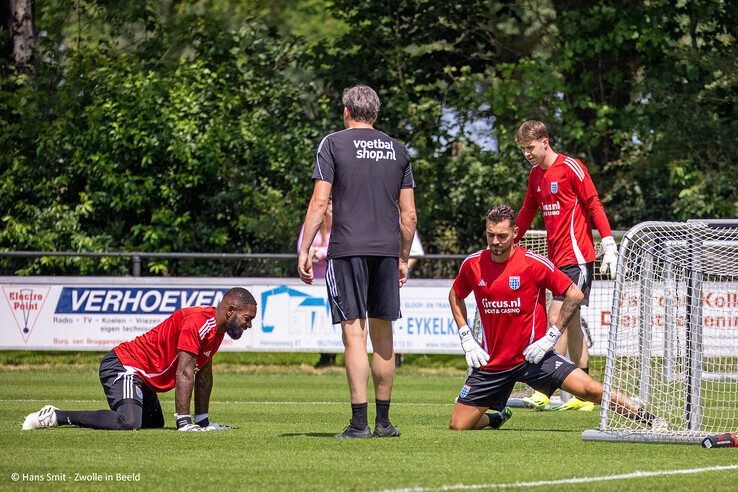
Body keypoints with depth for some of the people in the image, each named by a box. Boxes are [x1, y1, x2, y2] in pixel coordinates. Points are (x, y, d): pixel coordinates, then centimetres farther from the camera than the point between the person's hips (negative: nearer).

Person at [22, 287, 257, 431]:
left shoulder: (217, 329, 12)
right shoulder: (198, 322, -20)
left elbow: (204, 376, 20)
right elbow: (184, 374, -24)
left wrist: (203, 420, 20)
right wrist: (184, 422, -23)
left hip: (143, 377, 11)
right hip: (123, 366, -11)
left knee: (154, 422, 23)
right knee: (128, 423, -31)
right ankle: (56, 416, -19)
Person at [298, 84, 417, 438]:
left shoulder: (333, 144, 1)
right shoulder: (397, 150, 13)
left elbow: (319, 201, -5)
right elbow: (409, 214, 13)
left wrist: (304, 251, -2)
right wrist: (404, 257, 22)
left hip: (348, 249, -4)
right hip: (387, 249, 4)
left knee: (354, 333, -6)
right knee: (383, 336, 11)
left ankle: (359, 422, -11)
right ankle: (383, 422, 15)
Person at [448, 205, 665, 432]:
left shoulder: (534, 263, -12)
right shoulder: (473, 264, -2)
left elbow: (575, 294, -6)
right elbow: (455, 296, 17)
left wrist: (551, 337, -10)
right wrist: (467, 340, 7)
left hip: (532, 355, -3)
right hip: (490, 362, 3)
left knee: (589, 389, -19)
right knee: (458, 426, -1)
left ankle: (648, 418, -3)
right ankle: (499, 416, 32)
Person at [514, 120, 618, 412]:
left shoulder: (570, 168, -10)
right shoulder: (536, 175, 14)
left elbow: (595, 206, -11)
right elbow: (526, 214, 24)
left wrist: (609, 247, -16)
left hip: (576, 257, -8)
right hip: (557, 258, 8)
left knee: (558, 318, -15)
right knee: (571, 323, 8)